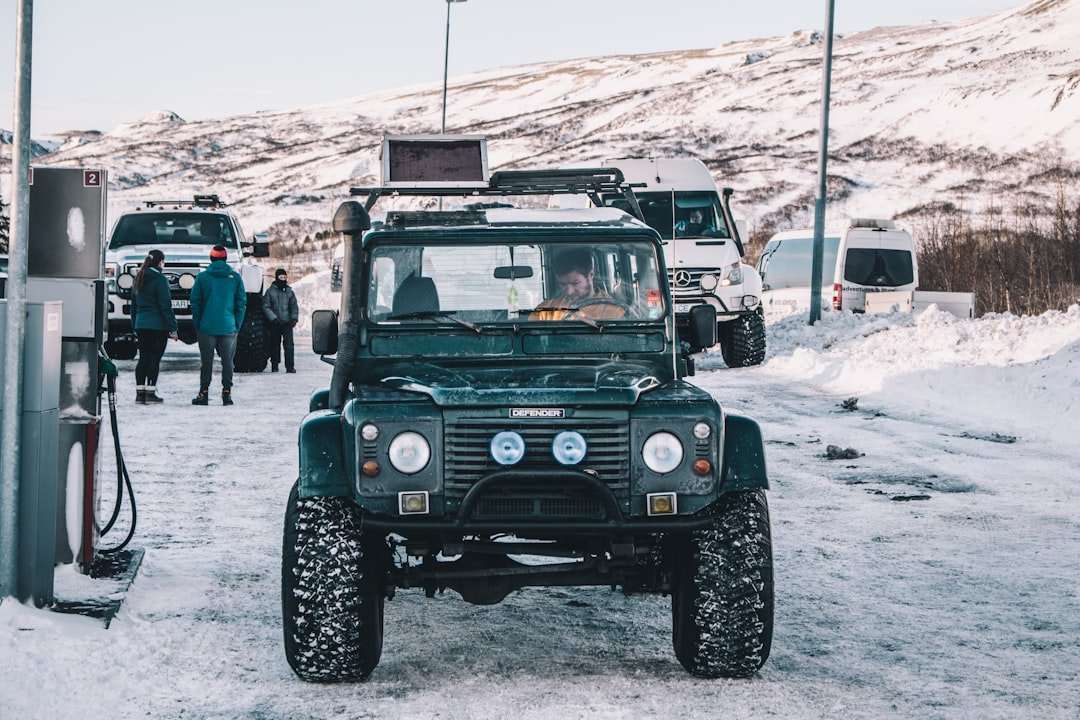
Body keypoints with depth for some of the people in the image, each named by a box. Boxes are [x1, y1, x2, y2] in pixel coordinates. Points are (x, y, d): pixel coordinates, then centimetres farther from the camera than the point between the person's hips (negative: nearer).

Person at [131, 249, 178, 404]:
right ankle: (150, 393, -4)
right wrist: (172, 327, -10)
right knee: (154, 359, -3)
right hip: (158, 326, -7)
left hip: (141, 325, 7)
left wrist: (134, 326, 22)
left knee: (143, 358, 10)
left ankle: (140, 392, 8)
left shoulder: (139, 279, 12)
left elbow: (134, 305, 17)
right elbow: (165, 305, -13)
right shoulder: (159, 279, -11)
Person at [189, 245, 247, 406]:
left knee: (206, 362, 5)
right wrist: (237, 325, 7)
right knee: (227, 361, 6)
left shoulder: (202, 277, -1)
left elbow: (195, 302, 0)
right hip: (228, 327, 0)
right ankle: (227, 393, 2)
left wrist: (197, 324, 7)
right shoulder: (235, 277, 1)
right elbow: (241, 302, 2)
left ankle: (203, 393, 4)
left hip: (207, 326, 0)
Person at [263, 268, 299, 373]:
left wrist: (294, 318, -3)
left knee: (289, 345, -9)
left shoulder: (289, 291, 11)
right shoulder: (270, 291, 3)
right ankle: (274, 365, 16)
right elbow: (266, 307, -1)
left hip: (287, 322, 1)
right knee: (275, 345, 5)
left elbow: (294, 307, 13)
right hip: (275, 324, -1)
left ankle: (290, 366, -10)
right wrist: (274, 318, -13)